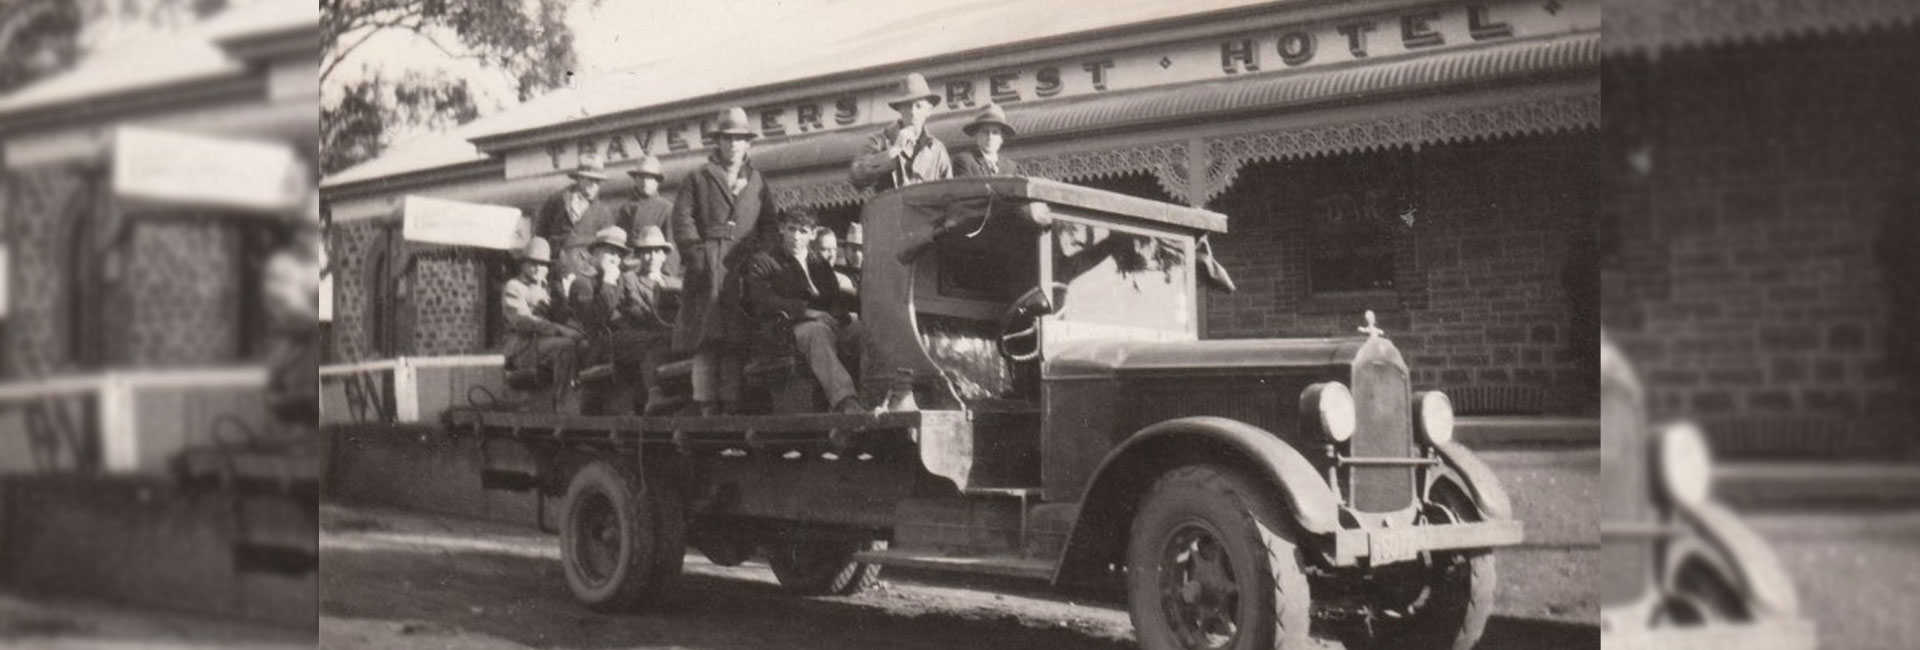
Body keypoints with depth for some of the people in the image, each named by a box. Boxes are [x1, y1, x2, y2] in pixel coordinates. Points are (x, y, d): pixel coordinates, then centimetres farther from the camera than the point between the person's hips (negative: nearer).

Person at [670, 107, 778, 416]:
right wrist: (696, 253, -10)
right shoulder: (699, 179, 13)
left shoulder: (758, 183, 21)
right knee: (706, 341, -9)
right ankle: (707, 408, -9)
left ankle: (731, 407, -2)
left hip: (743, 268, 2)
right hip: (708, 269, -2)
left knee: (736, 343, -3)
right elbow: (682, 219, 3)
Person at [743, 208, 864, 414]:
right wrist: (803, 309, -18)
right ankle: (845, 401, -58)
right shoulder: (762, 262, 13)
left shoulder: (820, 264, 28)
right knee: (818, 331, -41)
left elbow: (835, 299, 16)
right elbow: (762, 299, -6)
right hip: (786, 326, -5)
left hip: (827, 321, 5)